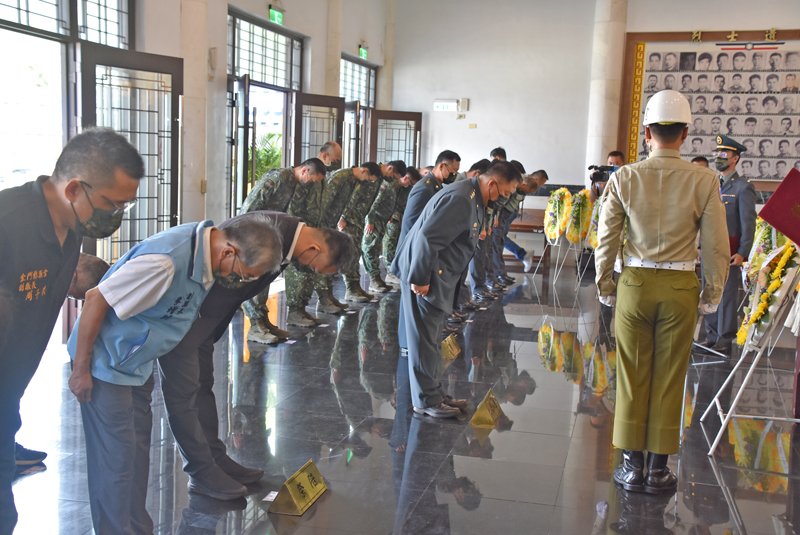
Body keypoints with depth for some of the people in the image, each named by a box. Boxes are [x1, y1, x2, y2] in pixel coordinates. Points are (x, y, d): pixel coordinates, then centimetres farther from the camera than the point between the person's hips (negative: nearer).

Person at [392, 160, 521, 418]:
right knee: (425, 339, -3)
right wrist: (420, 279, -24)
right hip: (424, 276, -11)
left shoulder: (475, 199, 14)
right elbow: (428, 238, -27)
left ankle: (434, 393, 26)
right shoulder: (460, 199, -22)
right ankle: (426, 401, 6)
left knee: (431, 339, 17)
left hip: (438, 276, 11)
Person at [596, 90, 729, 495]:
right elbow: (716, 246, -3)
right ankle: (658, 470, 19)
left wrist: (605, 286, 11)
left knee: (632, 376, 10)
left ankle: (631, 466, 17)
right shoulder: (704, 181, -6)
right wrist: (712, 294, 9)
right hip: (681, 288, 0)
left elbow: (606, 239, -1)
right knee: (669, 379, 10)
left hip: (635, 283, 0)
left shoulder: (624, 178, -5)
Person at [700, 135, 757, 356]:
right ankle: (712, 336, 18)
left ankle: (725, 340, 5)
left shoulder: (743, 187, -4)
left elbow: (748, 223, -8)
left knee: (727, 295, -2)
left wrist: (742, 253, -15)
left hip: (729, 250, -6)